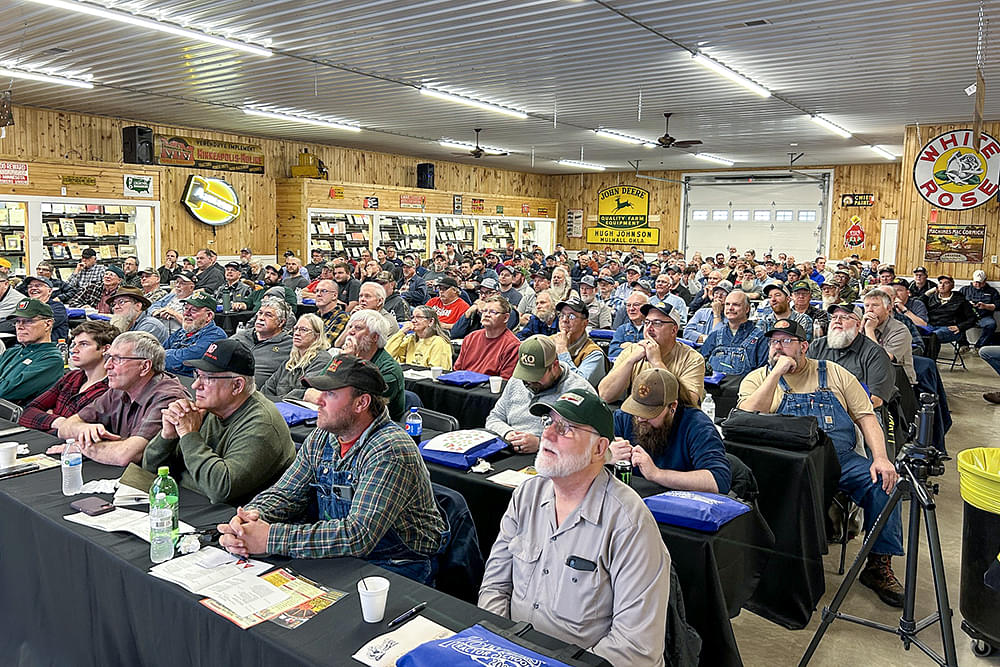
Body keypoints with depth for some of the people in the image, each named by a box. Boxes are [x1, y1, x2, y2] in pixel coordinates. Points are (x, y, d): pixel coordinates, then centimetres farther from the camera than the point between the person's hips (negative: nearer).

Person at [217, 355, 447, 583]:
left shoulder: (390, 452, -24)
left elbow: (359, 535, -32)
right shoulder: (321, 438, 2)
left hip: (396, 566, -7)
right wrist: (252, 516, -19)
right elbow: (284, 493, 5)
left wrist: (271, 538, -32)